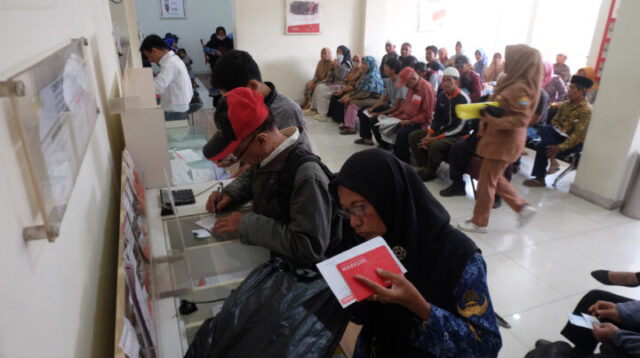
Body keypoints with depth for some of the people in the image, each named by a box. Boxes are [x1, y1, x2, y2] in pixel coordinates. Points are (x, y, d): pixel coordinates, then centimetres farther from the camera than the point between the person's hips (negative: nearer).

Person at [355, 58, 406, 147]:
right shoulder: (389, 81, 5)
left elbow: (398, 107, -23)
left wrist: (379, 114, -22)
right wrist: (372, 108, -2)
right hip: (390, 107, 10)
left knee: (374, 119, -30)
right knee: (363, 112, 8)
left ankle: (384, 145, -9)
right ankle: (366, 138, 16)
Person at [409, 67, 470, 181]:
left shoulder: (463, 99, -17)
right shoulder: (441, 96, 4)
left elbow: (459, 127, -20)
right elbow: (436, 119, 9)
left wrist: (435, 139, -22)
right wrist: (428, 135, -10)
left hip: (458, 135, -8)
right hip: (442, 130, 8)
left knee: (435, 145, -35)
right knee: (413, 136, -3)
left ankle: (428, 173, -10)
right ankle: (424, 166, -1)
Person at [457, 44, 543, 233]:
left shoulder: (521, 88, -19)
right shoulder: (512, 83, 10)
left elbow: (522, 119, -24)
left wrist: (493, 121, -27)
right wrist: (486, 114, 5)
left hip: (505, 142, -10)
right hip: (497, 139, 10)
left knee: (487, 181, 1)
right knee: (495, 178, 19)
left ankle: (479, 222, 15)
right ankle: (523, 207, 27)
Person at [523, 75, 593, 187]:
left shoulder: (587, 110, -16)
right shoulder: (566, 104, 8)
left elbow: (579, 136, -22)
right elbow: (555, 121, 18)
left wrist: (560, 147, -27)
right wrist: (558, 130, -6)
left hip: (575, 143, -6)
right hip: (561, 136, 6)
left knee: (542, 147, -23)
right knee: (545, 129, -24)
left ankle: (540, 179, -10)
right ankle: (553, 161, -26)